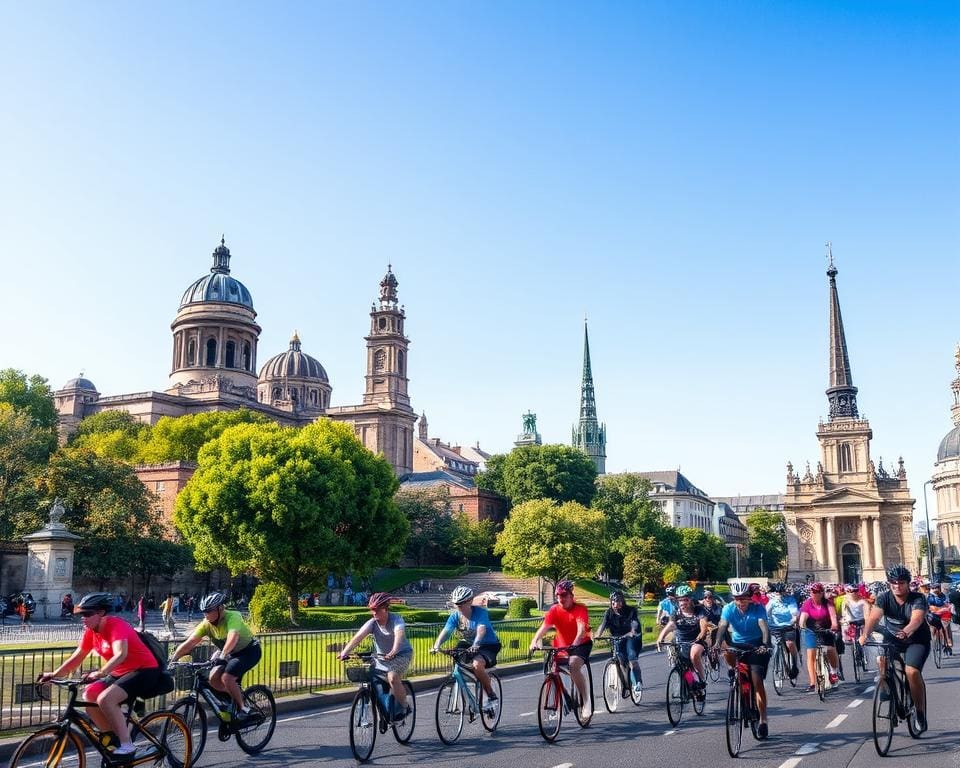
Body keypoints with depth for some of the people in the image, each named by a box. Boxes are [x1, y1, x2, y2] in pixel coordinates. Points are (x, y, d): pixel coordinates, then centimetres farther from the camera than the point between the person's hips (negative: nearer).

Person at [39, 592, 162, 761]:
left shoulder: (116, 625, -22)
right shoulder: (90, 631, 2)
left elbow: (120, 654, -38)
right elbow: (77, 657, 10)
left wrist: (99, 673, -49)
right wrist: (54, 674, 1)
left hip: (144, 671, -9)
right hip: (120, 673, 9)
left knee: (105, 699, -26)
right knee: (88, 695, -6)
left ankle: (127, 746, -14)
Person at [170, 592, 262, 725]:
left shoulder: (232, 617, -31)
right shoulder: (206, 624, -13)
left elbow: (233, 637, -49)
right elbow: (189, 643, -19)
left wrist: (223, 655, -64)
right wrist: (172, 658, -30)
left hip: (249, 650, -7)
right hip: (231, 654, 7)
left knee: (226, 677, -25)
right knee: (214, 679, -12)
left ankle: (244, 708, -6)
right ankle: (237, 696, 12)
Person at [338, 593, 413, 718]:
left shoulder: (396, 619, -23)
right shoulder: (372, 623, -13)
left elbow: (399, 634, -43)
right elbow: (358, 636, -28)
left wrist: (394, 651, -61)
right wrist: (345, 652, -44)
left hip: (402, 653, -5)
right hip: (382, 656, 5)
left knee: (392, 678, -27)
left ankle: (404, 707, -7)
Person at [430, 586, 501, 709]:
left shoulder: (480, 612, -22)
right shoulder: (455, 615, -8)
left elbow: (481, 629, -38)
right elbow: (446, 631, -21)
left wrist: (475, 645, -57)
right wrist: (436, 645, -40)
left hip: (488, 645, -6)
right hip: (467, 644, 6)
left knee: (477, 664, -33)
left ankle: (491, 695, -12)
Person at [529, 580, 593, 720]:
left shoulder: (580, 609, -17)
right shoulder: (554, 609, -8)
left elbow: (582, 629, -32)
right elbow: (544, 627, -21)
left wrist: (575, 643, -51)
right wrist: (534, 641, -39)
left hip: (581, 644, -5)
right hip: (562, 646, 5)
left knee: (574, 665, -31)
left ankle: (586, 702, -21)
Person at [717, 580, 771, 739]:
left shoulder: (758, 608, -16)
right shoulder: (729, 609, -11)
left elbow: (764, 627, -29)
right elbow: (722, 627, -24)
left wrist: (765, 645, -47)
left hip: (756, 646, -2)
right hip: (738, 644, 2)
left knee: (757, 682, -13)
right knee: (725, 647, -33)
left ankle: (763, 721, -2)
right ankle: (733, 670, -4)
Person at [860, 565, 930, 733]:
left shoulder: (918, 599, -21)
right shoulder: (884, 598, -14)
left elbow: (916, 620, -40)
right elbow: (873, 617, -29)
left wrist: (906, 632, -61)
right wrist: (865, 635, -48)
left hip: (917, 640, -4)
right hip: (892, 638, 4)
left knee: (912, 671, -23)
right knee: (882, 658, -22)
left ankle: (921, 713, -6)